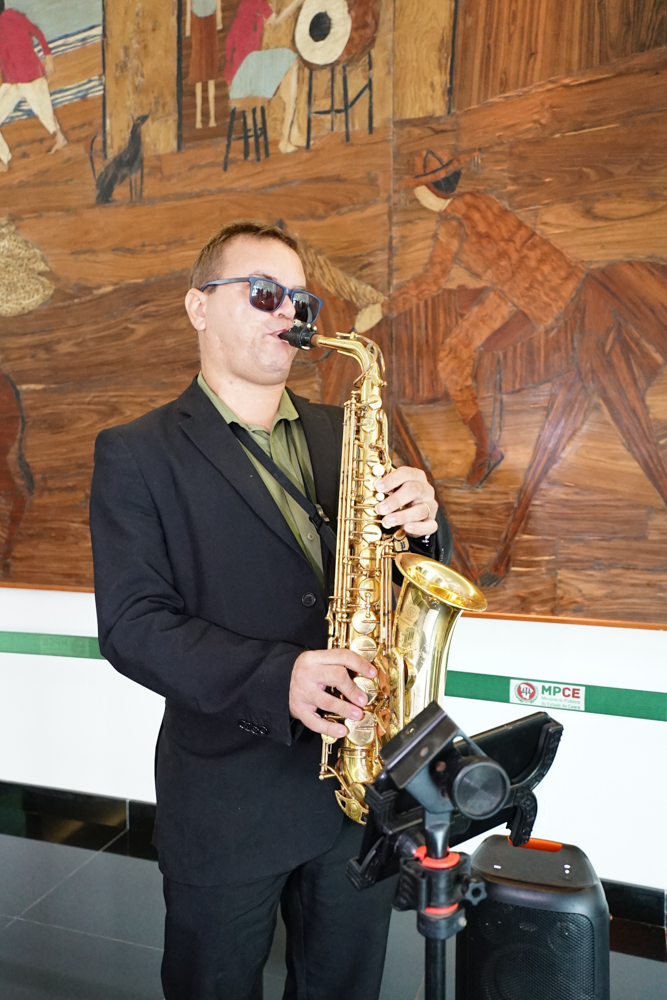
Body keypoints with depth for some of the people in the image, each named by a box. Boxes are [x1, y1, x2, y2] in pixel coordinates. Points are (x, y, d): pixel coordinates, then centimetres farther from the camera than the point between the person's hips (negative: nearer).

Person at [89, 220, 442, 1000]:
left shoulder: (343, 433, 7)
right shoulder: (137, 454, -6)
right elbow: (133, 625, -14)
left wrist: (419, 523, -16)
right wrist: (274, 678, -27)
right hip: (227, 795, -3)